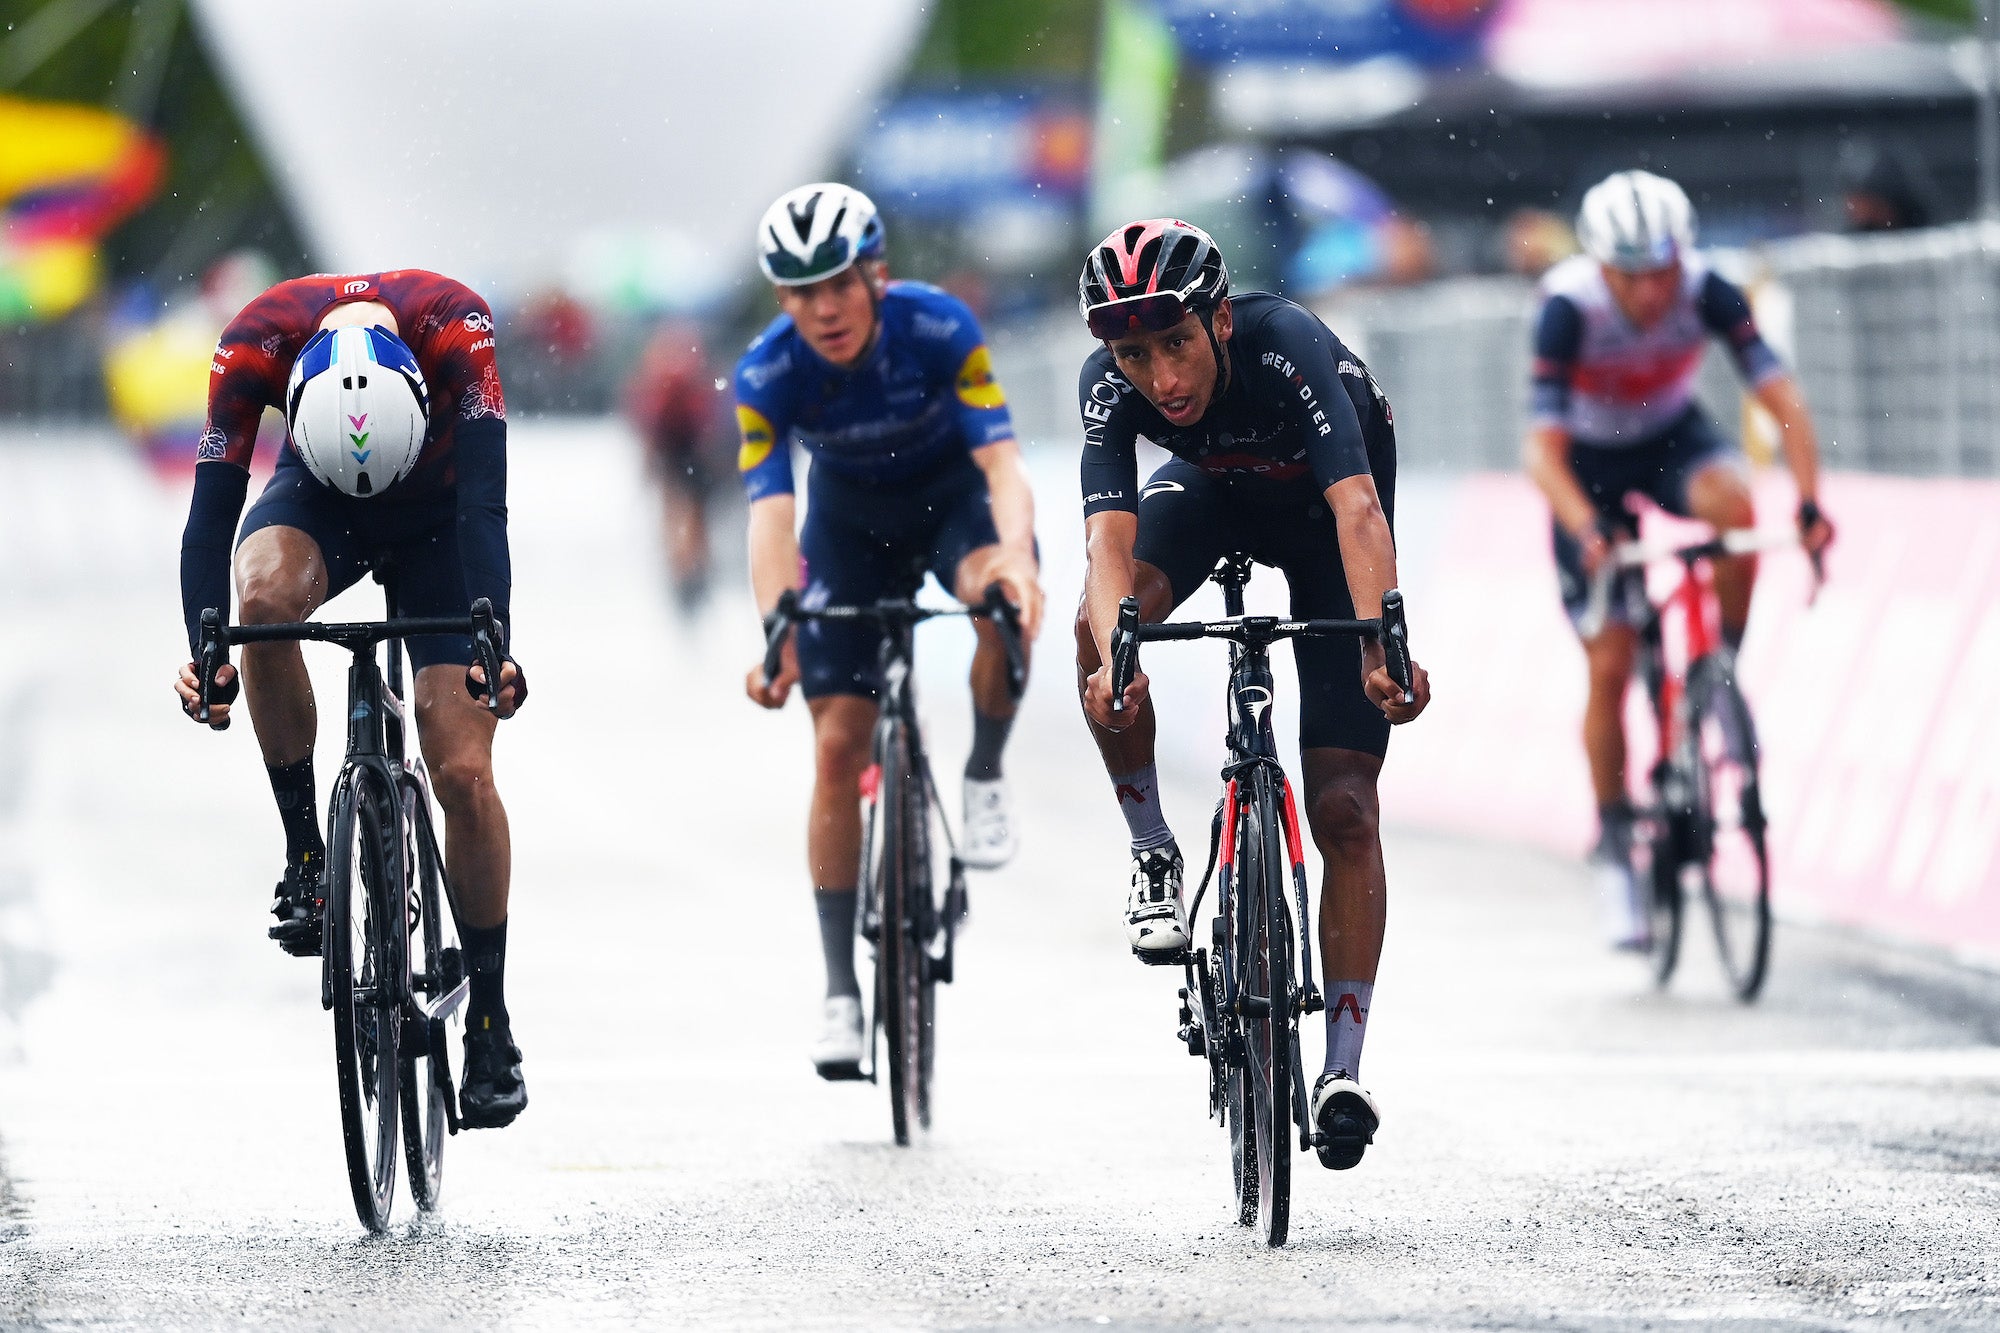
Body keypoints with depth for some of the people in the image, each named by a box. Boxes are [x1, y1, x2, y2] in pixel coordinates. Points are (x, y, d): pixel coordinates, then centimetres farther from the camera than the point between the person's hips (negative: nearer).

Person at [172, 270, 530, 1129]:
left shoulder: (456, 330, -37)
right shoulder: (256, 343, -33)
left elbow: (485, 501, -42)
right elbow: (212, 507, -34)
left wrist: (493, 645, -54)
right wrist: (205, 654, -47)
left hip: (437, 519, -1)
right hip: (315, 503, 1)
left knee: (463, 771, -12)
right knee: (265, 590, -36)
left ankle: (491, 1024, 1)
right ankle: (304, 853, -20)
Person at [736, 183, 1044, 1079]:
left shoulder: (939, 328, -30)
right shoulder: (767, 375, -26)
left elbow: (1002, 463, -35)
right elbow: (769, 515, -33)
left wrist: (1016, 553, -56)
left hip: (951, 494, -1)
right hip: (851, 517, 1)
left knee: (1004, 602, -37)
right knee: (838, 749, -8)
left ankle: (984, 777, -9)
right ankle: (840, 988, 1)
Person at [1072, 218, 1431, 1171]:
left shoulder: (1287, 348, -40)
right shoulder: (1110, 386, -30)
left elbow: (1358, 505, -51)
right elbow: (1108, 531, -40)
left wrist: (1382, 647, -66)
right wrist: (1115, 654, -60)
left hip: (1324, 511, -3)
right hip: (1216, 490, 3)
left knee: (1344, 808, -9)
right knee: (1101, 629, -30)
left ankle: (1343, 1068, -4)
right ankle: (1153, 852, -9)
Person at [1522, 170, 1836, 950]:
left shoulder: (1707, 293, -26)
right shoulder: (1569, 308, -32)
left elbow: (1781, 397, -30)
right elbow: (1544, 449, -35)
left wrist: (1809, 499, -44)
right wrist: (1588, 529, -51)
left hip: (1673, 438, 2)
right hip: (1591, 464, -2)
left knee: (1732, 505, -34)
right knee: (1610, 666, -7)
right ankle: (1613, 844, 8)